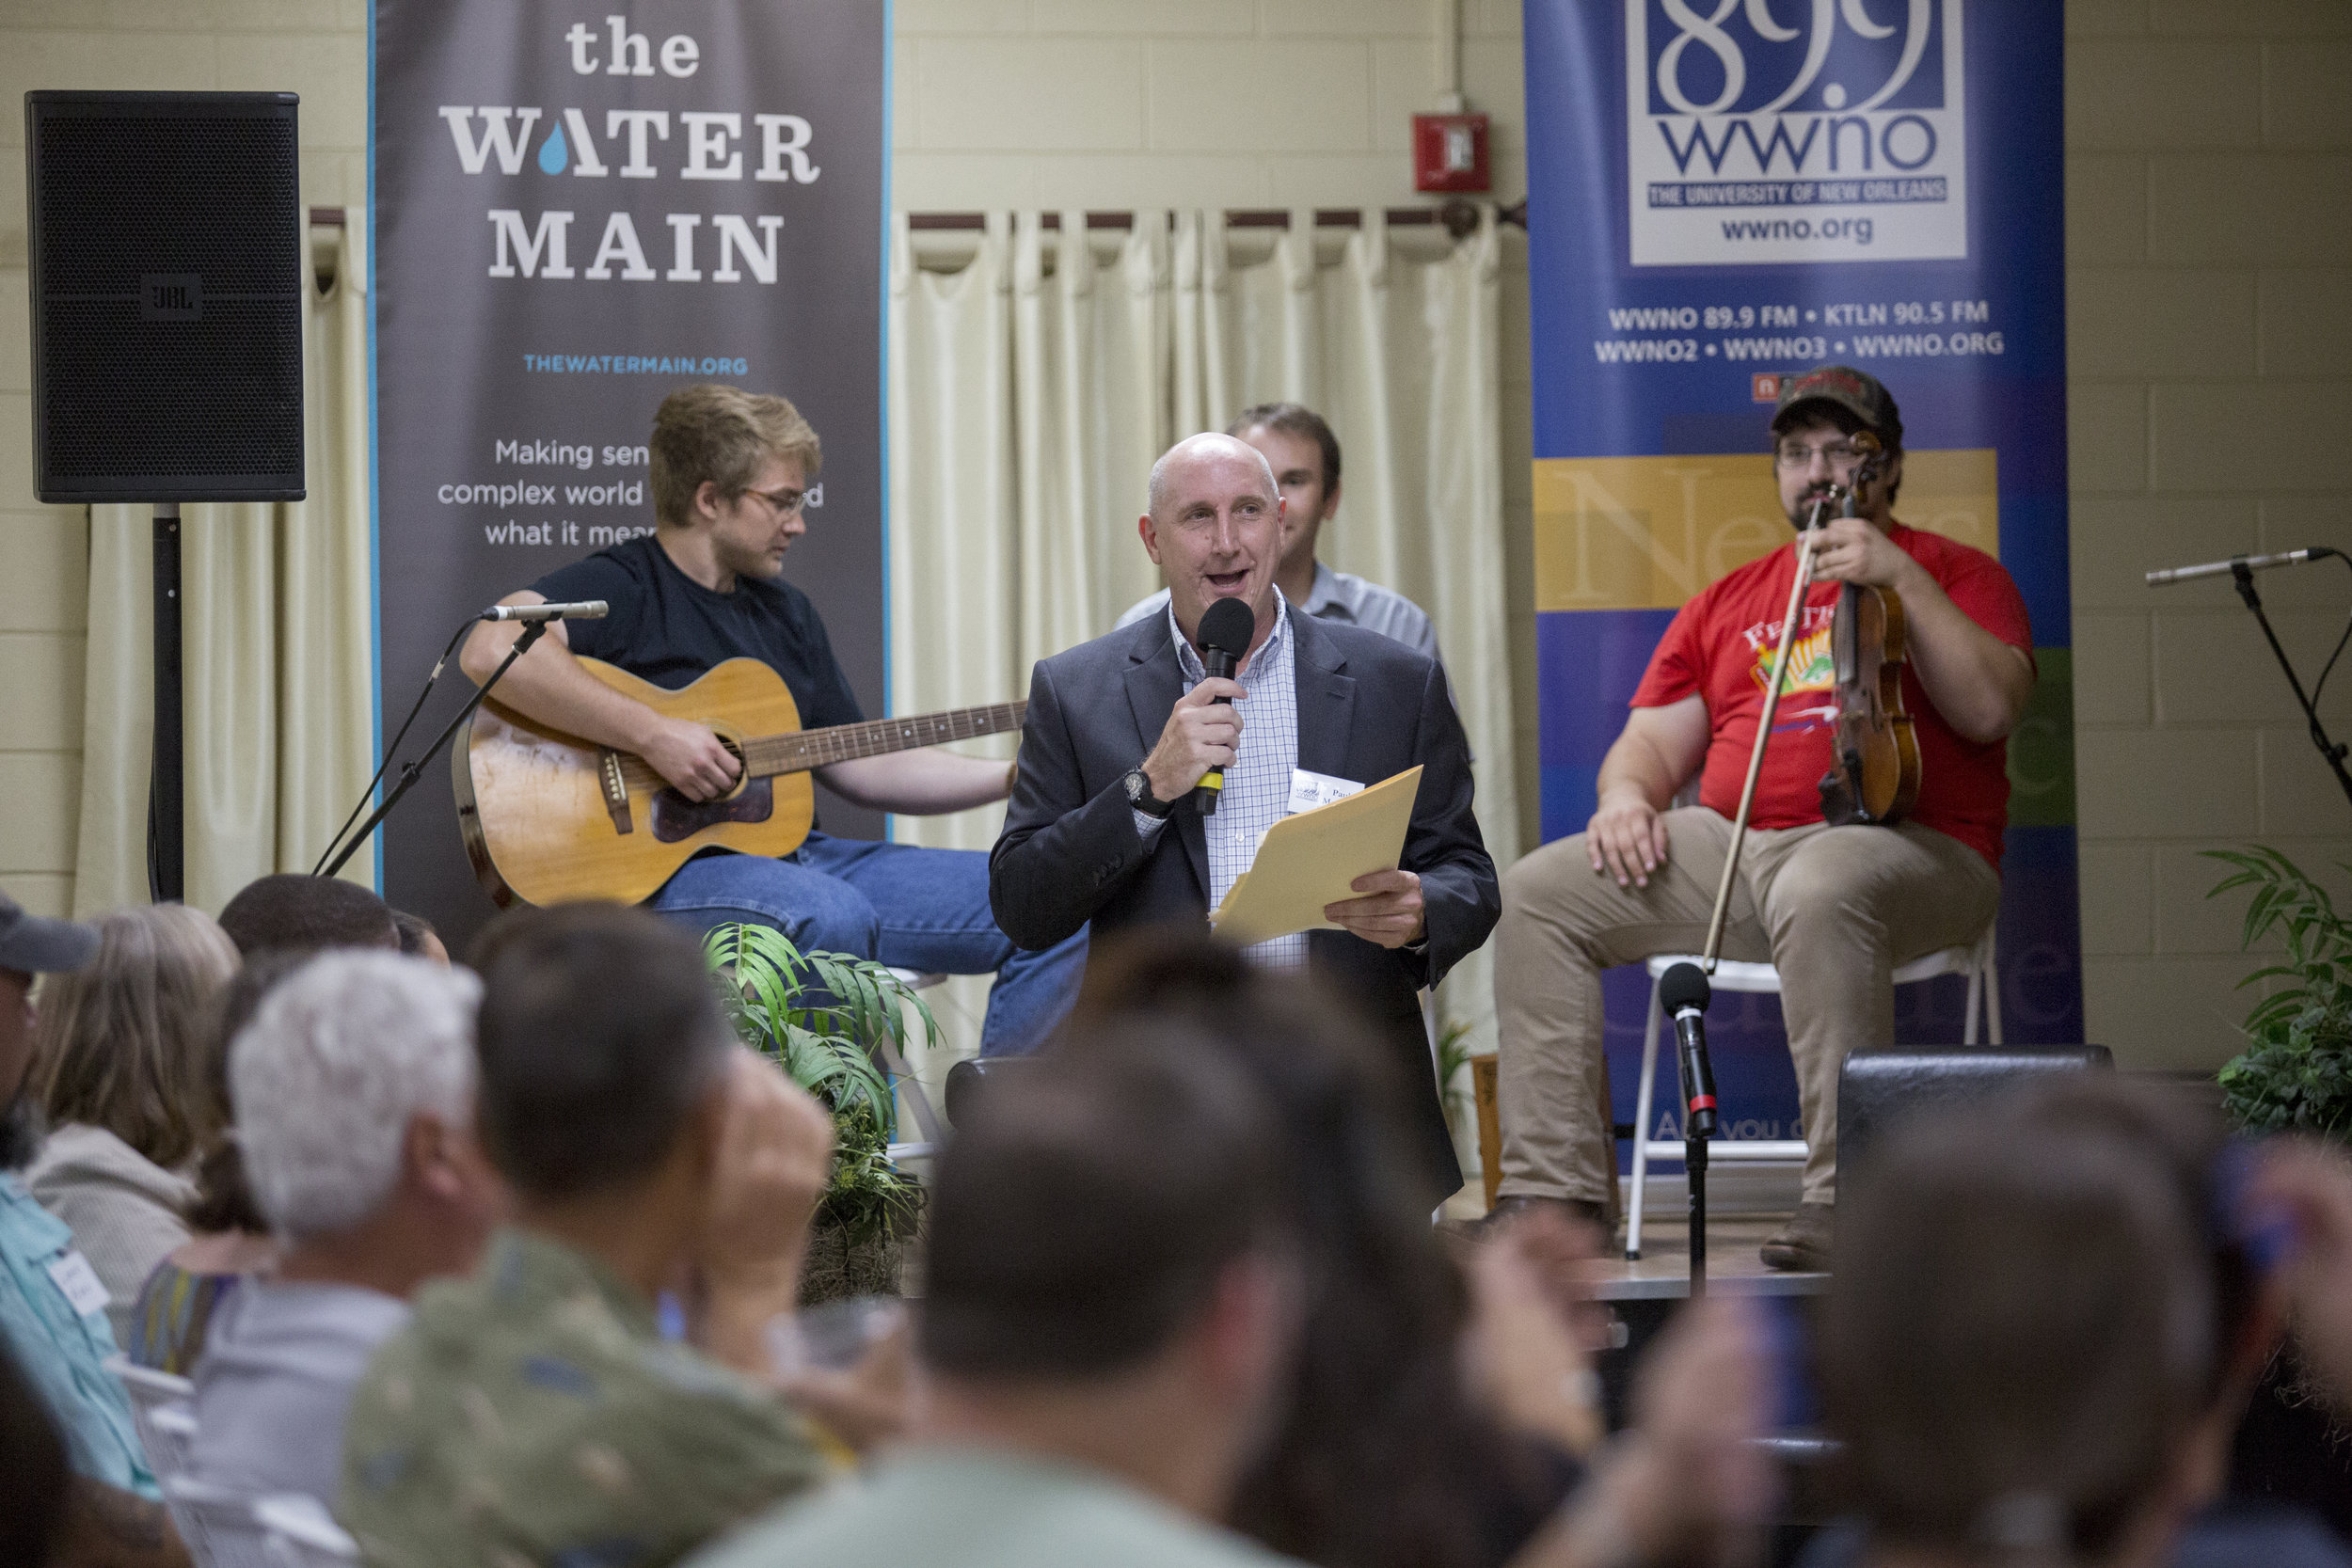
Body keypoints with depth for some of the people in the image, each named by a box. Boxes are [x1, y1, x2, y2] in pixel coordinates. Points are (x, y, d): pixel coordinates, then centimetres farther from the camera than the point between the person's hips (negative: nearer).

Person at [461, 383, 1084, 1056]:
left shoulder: (784, 610, 21)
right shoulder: (622, 586, -5)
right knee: (836, 917, -40)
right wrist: (652, 735, -25)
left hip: (795, 859, 8)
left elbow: (860, 768, 23)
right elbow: (491, 650, -25)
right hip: (659, 871, -8)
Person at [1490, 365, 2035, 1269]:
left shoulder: (1954, 575, 9)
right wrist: (1627, 794, -3)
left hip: (1910, 849, -6)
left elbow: (1989, 710, -9)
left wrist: (1901, 580, -14)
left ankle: (1844, 1202, -39)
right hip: (1735, 849, 6)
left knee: (1819, 891, -42)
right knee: (1538, 893, -12)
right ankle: (1553, 1194, -14)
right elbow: (1653, 741, 21)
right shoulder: (1728, 603, 24)